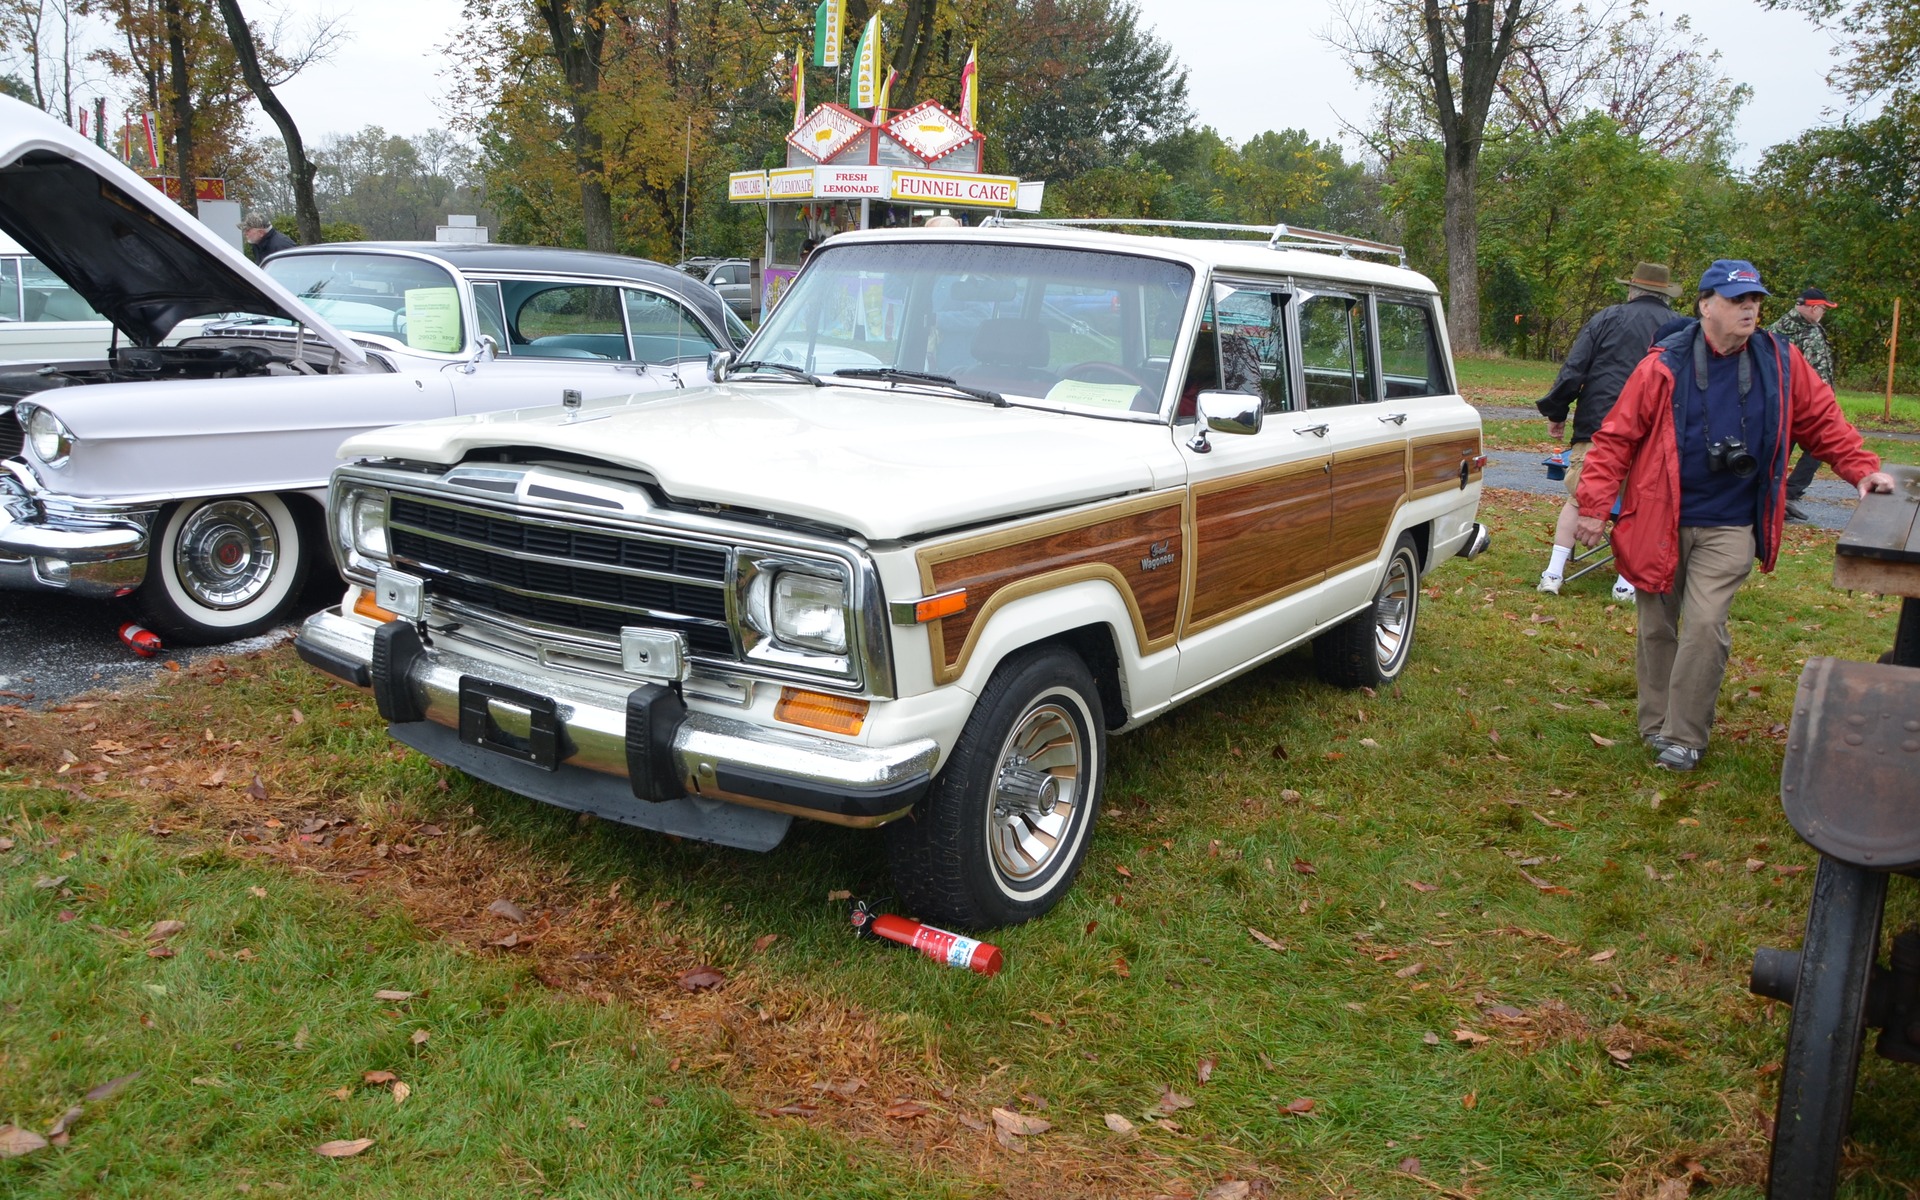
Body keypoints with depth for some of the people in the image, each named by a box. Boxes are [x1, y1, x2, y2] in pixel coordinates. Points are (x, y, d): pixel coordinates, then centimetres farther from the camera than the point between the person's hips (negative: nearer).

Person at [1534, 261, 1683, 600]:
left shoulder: (1607, 318, 5)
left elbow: (1573, 369, -1)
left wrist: (1555, 412, 5)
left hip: (1596, 427, -1)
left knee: (1577, 499, 8)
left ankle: (1554, 574, 5)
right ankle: (1626, 583, 12)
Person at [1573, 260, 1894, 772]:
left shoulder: (1782, 363, 1)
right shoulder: (1664, 365, -7)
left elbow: (1822, 423, 13)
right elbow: (1616, 437, -6)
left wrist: (1862, 469, 2)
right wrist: (1594, 506, -10)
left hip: (1728, 527, 1)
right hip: (1659, 522, 0)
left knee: (1705, 625, -11)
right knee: (1656, 627, 9)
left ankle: (1685, 738, 1)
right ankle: (1655, 725, 24)